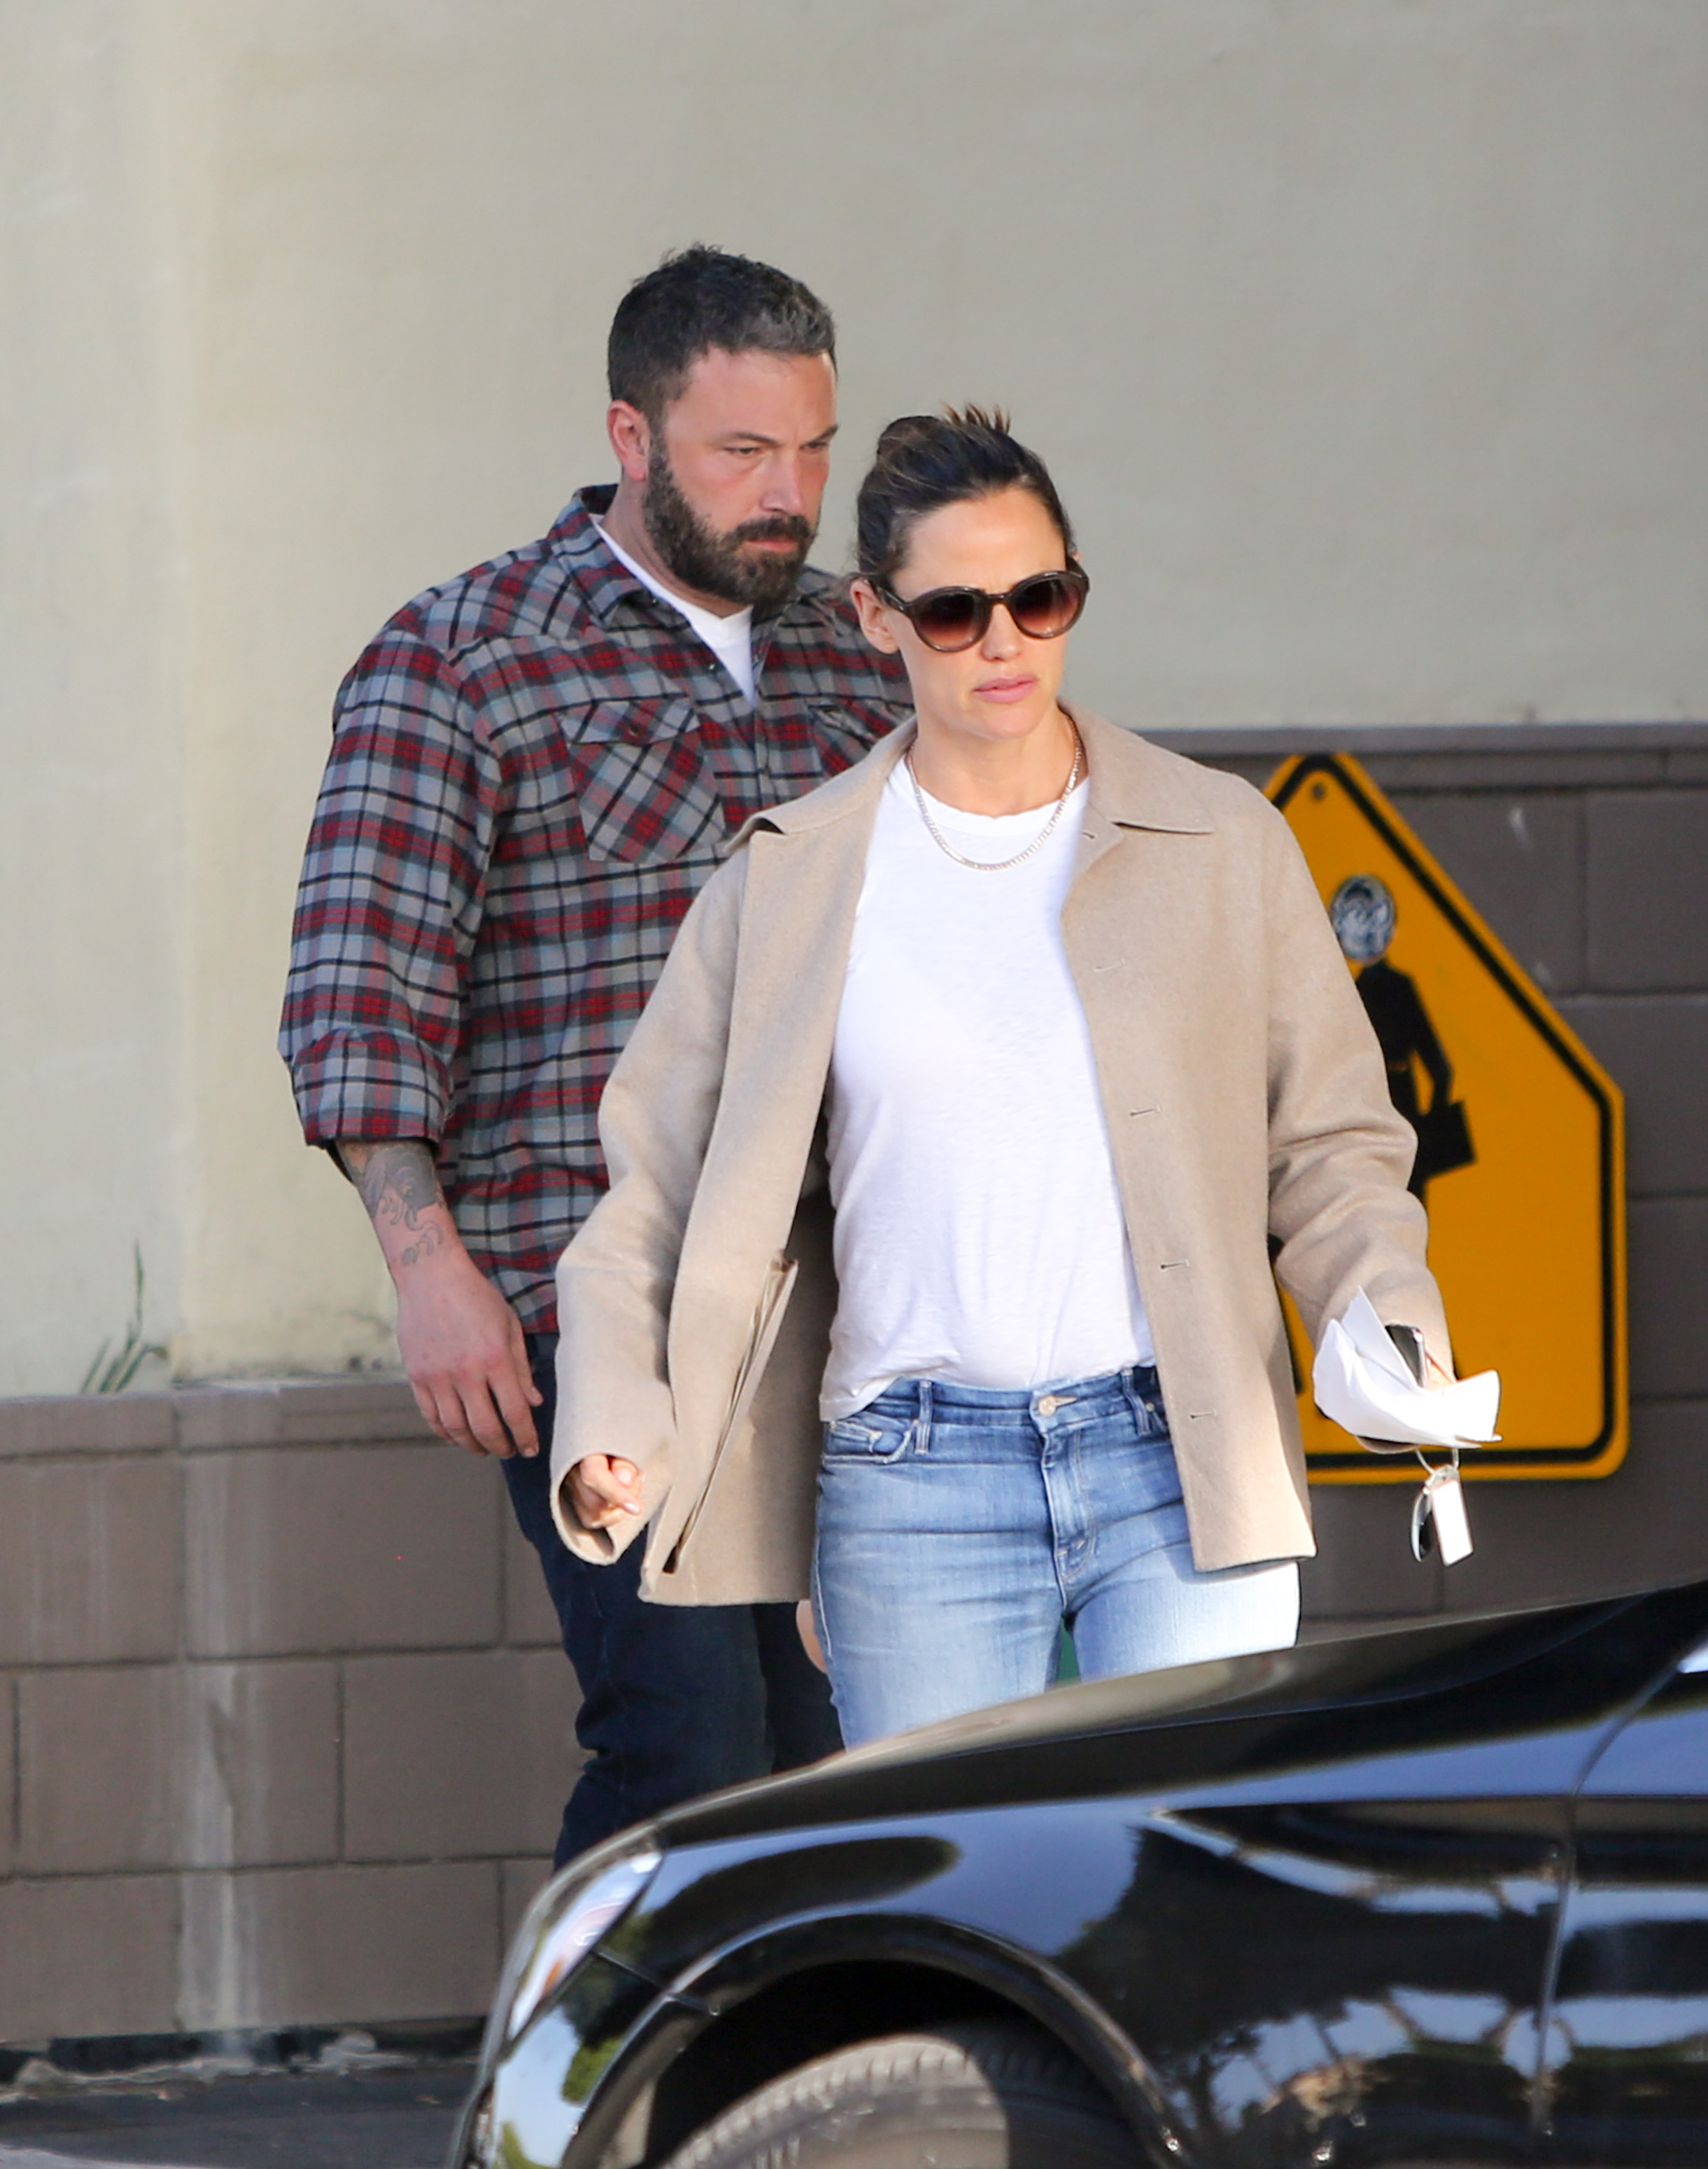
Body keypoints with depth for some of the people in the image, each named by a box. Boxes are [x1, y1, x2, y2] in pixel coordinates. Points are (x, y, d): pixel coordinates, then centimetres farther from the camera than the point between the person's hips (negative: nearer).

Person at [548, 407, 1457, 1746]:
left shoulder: (1223, 845, 9)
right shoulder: (791, 882, 9)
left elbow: (1332, 1144, 13)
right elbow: (666, 1196, 10)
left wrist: (1390, 1318, -6)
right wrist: (616, 1434, -5)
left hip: (1181, 1468, 0)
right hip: (913, 1482, 1)